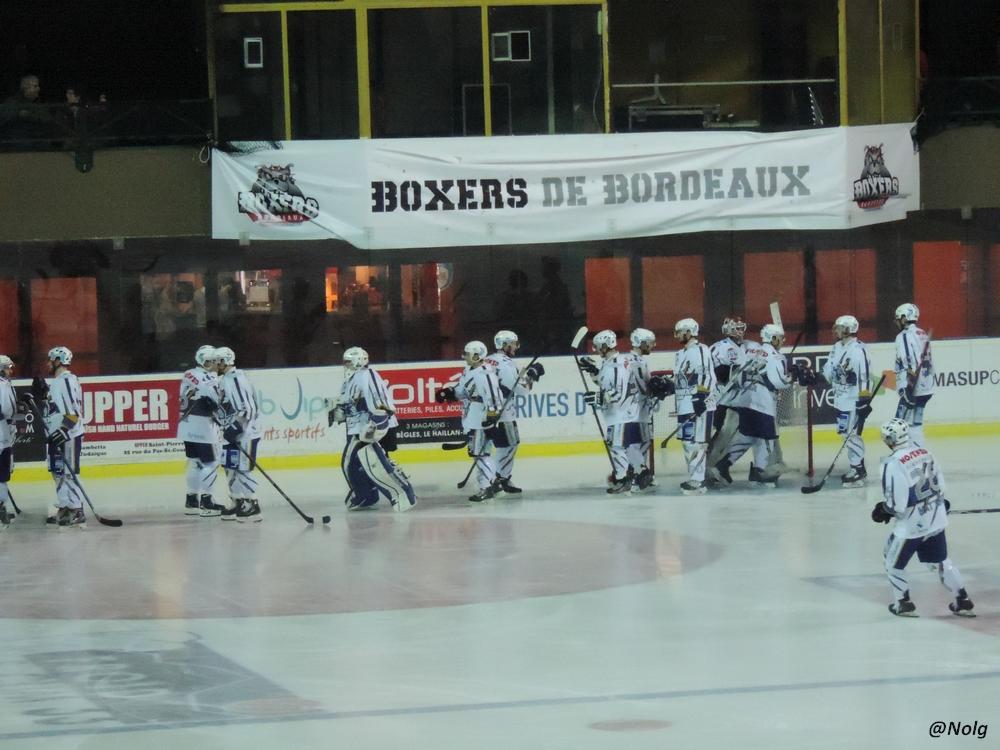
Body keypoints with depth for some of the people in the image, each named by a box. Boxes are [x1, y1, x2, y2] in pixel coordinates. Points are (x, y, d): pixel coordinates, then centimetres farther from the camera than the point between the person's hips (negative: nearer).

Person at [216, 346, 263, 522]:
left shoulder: (236, 379, -19)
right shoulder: (225, 379, 13)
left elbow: (245, 408, -25)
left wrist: (234, 428, -26)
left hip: (245, 433, -11)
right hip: (233, 433, 11)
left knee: (242, 469, -11)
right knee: (230, 468, 13)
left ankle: (252, 506, -9)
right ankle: (238, 504, 21)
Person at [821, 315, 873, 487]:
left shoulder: (857, 350, -19)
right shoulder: (837, 347, 10)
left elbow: (865, 376, -22)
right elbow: (829, 370, 18)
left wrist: (865, 400, -25)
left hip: (854, 401, -10)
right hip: (841, 400, 10)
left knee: (851, 434, -9)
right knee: (845, 433, 15)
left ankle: (859, 473, -3)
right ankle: (856, 468, 25)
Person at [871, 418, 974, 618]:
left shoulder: (893, 464, -22)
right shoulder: (924, 453, 1)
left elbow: (896, 504, -21)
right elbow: (939, 484, 10)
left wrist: (883, 511, -1)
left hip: (911, 524, -7)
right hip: (935, 519, 7)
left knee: (893, 561, 16)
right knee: (941, 560, 22)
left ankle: (904, 603, 22)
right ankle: (963, 601, 24)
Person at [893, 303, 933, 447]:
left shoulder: (904, 336, -12)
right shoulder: (923, 334, 16)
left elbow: (907, 364, -20)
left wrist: (905, 387, -22)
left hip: (913, 388, -9)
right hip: (927, 388, 9)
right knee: (915, 423, 15)